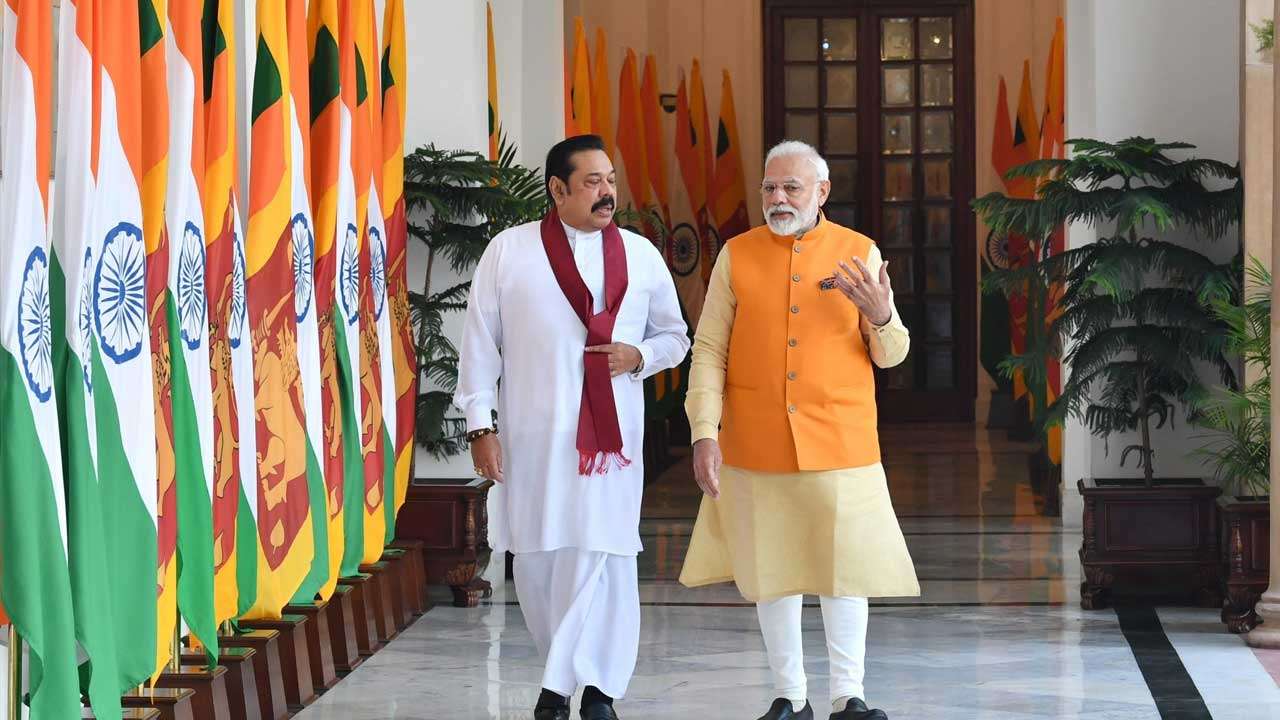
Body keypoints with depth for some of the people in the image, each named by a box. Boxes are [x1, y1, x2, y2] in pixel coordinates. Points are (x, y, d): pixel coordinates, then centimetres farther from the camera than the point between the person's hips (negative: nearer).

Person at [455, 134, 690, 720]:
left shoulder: (641, 255, 8)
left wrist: (639, 355, -4)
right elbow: (480, 343, 3)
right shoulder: (509, 251, 3)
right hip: (531, 435, 0)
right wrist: (481, 425, -2)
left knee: (601, 554, -7)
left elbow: (674, 336, 18)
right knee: (537, 557, 5)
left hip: (609, 431, 0)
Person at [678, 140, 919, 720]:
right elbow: (709, 350, 2)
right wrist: (705, 433, -7)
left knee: (844, 566, 0)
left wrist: (880, 317, -16)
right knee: (772, 569, 7)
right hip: (756, 448, 1)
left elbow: (892, 354, 7)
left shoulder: (860, 253, 4)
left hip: (839, 445, -1)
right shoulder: (737, 255, 4)